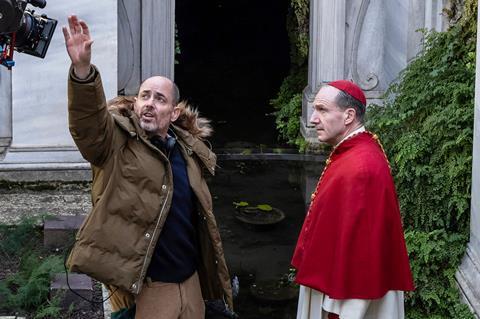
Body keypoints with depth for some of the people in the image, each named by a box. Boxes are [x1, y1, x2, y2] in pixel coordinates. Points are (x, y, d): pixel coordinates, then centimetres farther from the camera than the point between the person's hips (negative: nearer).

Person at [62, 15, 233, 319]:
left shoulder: (189, 150, 9)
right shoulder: (117, 144, -5)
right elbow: (87, 121, -27)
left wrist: (214, 273, 20)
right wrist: (83, 69, -43)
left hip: (191, 282, 5)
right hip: (143, 288, -5)